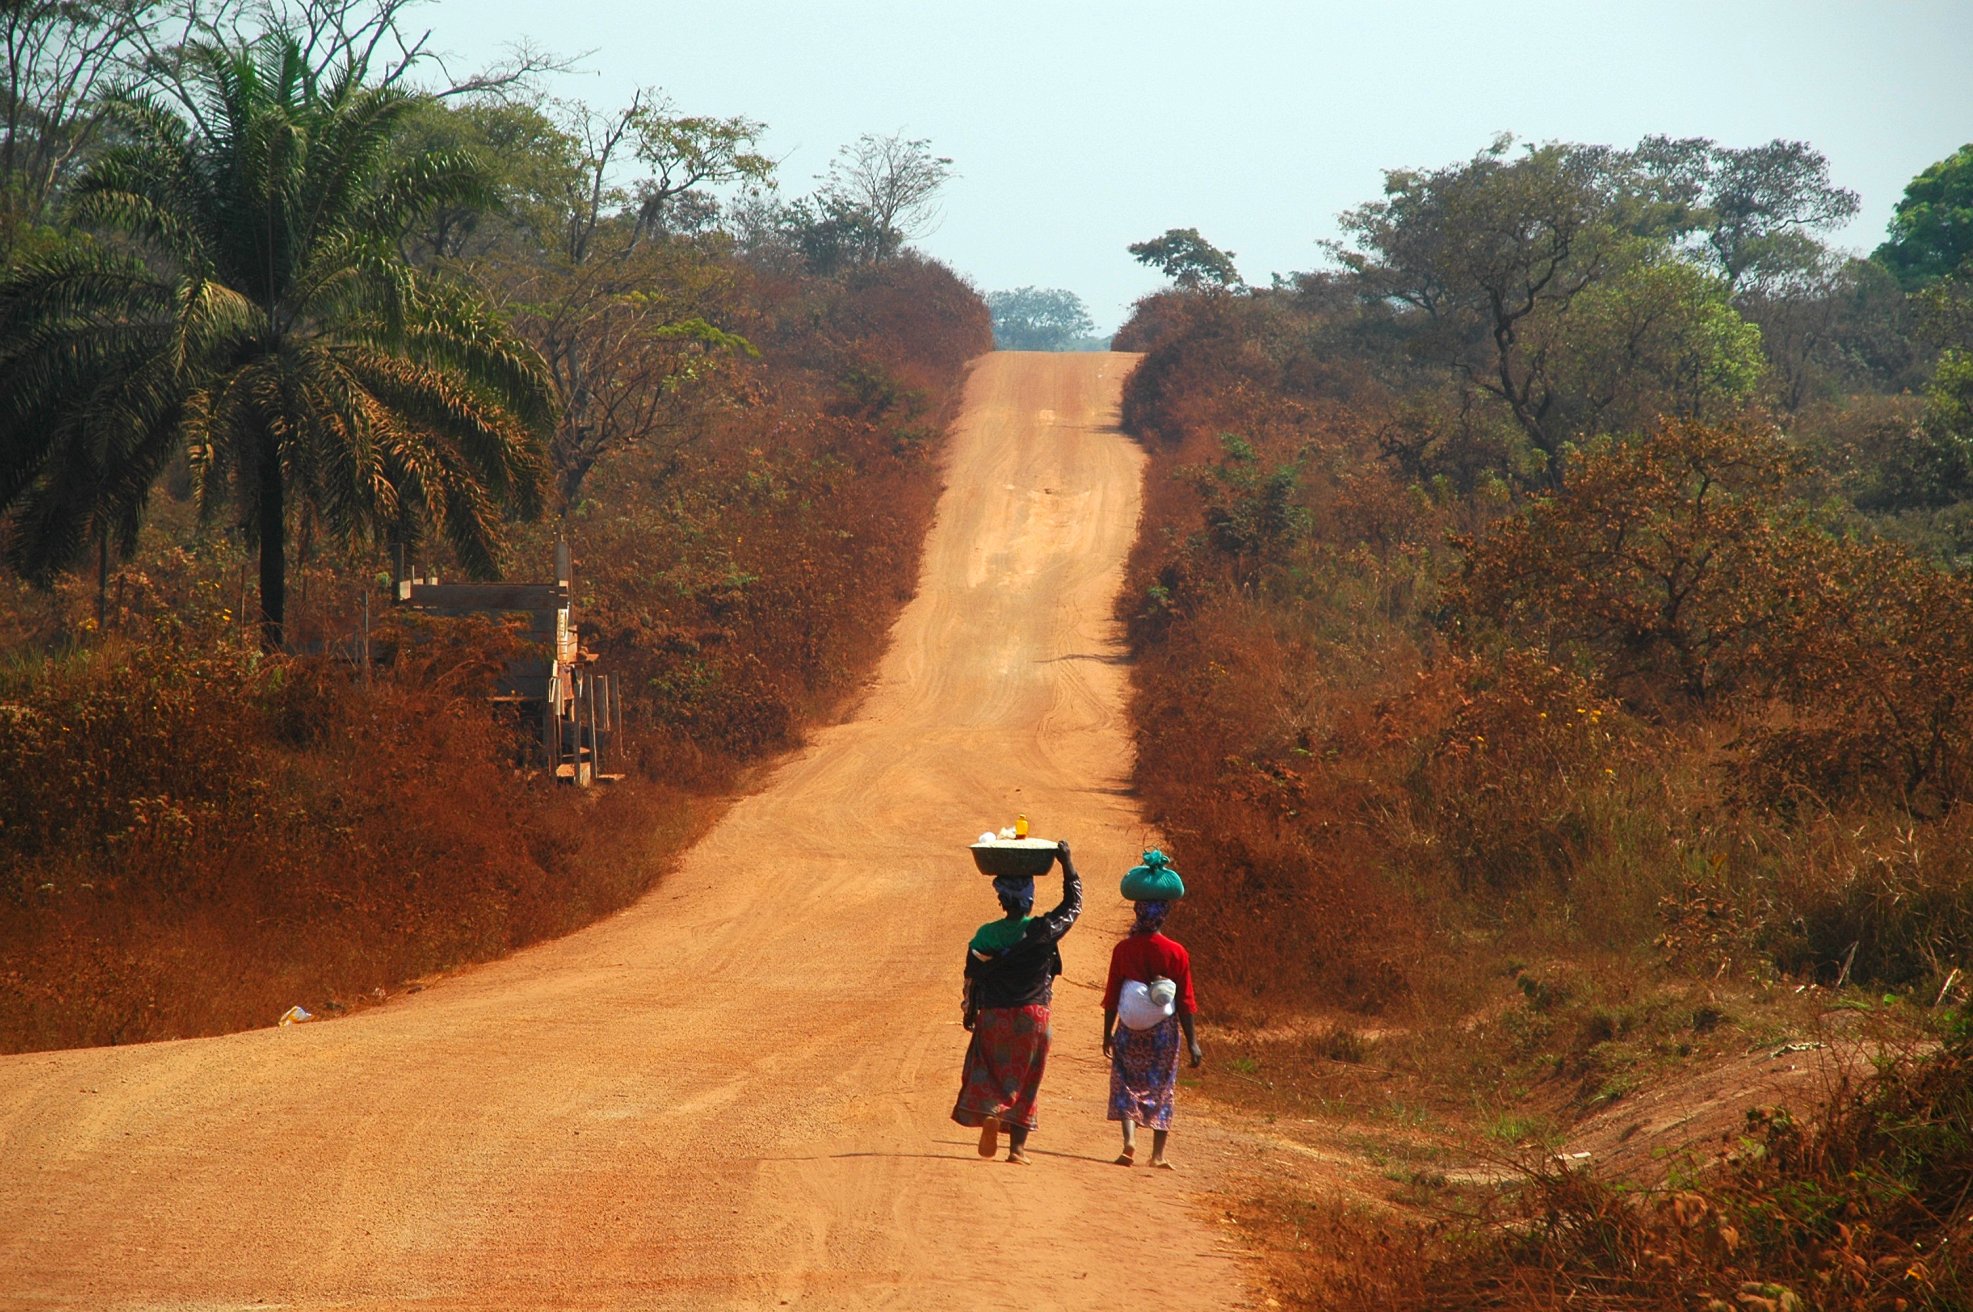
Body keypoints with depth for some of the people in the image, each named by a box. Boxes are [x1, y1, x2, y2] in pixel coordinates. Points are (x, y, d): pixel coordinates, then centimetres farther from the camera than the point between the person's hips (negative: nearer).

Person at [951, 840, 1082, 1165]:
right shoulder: (1044, 931, -7)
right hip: (1033, 1016, 0)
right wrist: (1067, 864, 10)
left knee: (988, 1073, 10)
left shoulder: (985, 935, -3)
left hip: (992, 1015, 0)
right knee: (1024, 1082, 7)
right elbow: (1073, 904, 7)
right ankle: (1017, 1146, 3)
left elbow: (972, 978, 2)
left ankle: (989, 1113, -20)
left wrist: (970, 1013, 16)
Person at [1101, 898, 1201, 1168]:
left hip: (1130, 1031, 0)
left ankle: (1129, 1140, -14)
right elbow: (1185, 1002, -5)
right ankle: (1158, 1154, 12)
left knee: (1127, 1085, 8)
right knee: (1162, 1089, 11)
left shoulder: (1122, 950, -5)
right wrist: (1192, 1042, 1)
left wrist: (1108, 1034, 11)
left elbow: (1111, 996, 0)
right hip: (1164, 1031, 0)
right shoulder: (1176, 953, -8)